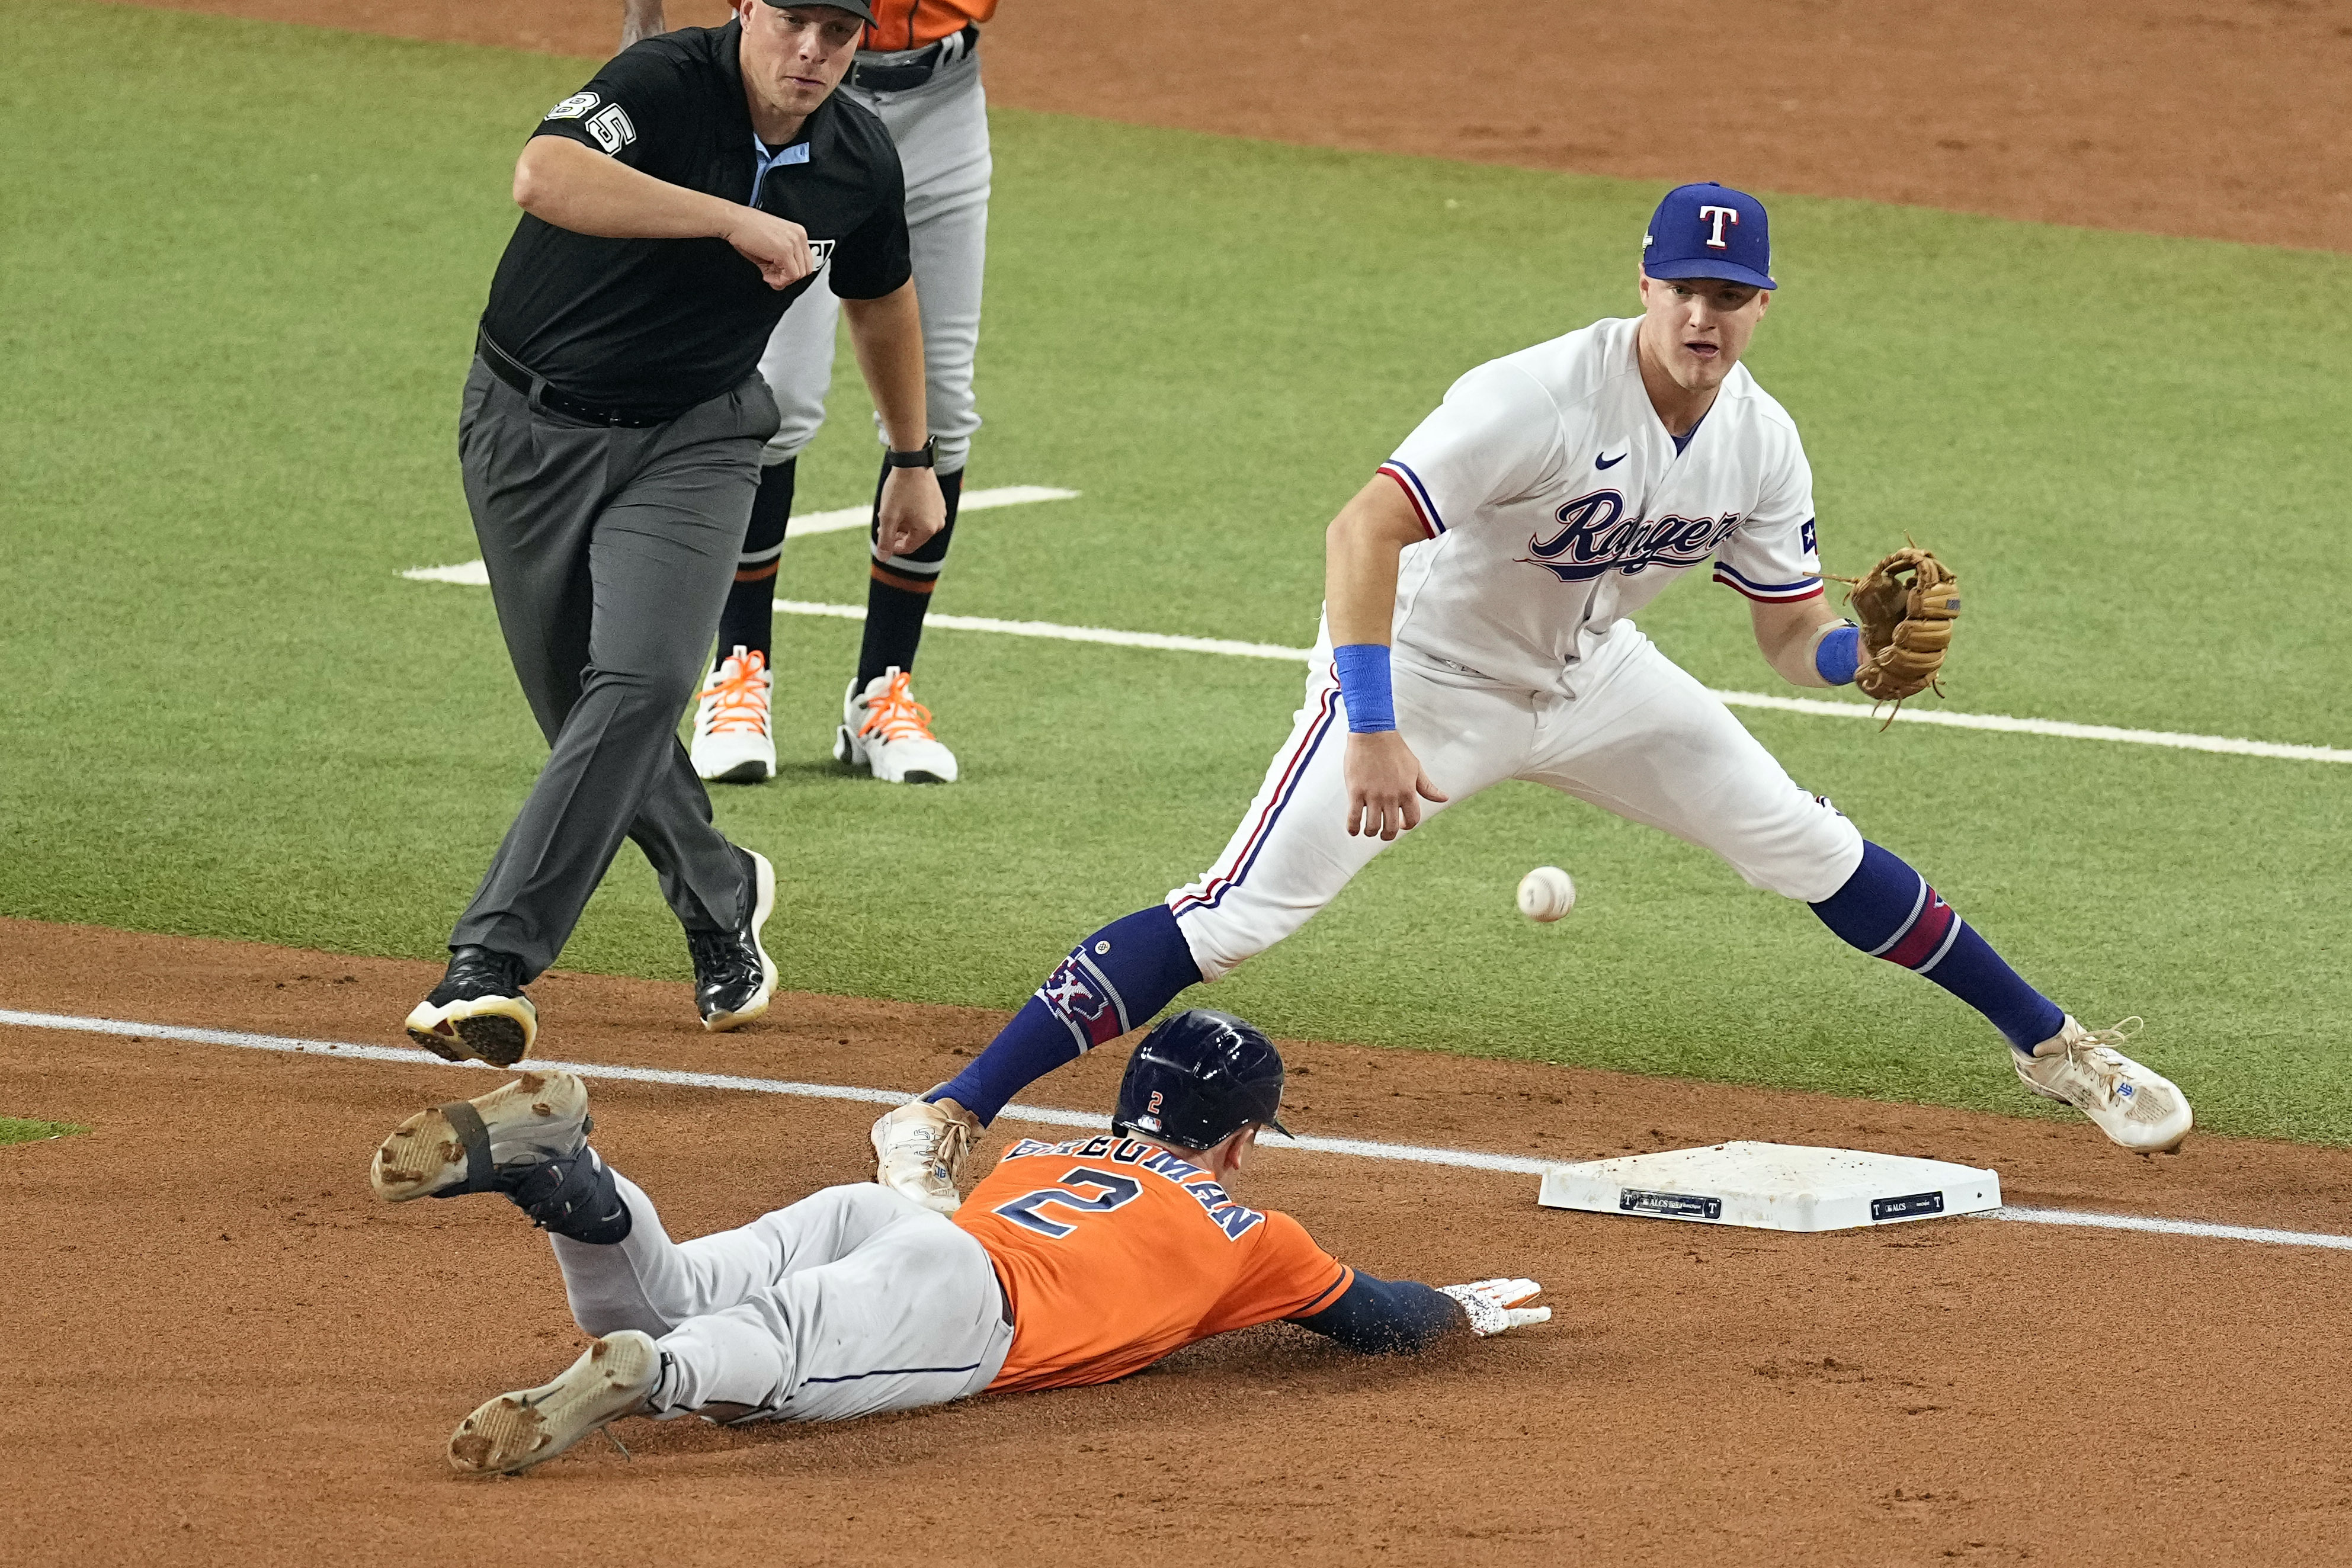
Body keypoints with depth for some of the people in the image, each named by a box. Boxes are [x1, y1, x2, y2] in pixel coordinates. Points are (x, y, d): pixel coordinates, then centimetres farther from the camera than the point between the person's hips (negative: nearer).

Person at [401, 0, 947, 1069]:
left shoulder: (859, 165, -4)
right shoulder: (667, 86, -22)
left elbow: (881, 299, 18)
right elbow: (544, 178, -43)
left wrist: (914, 459, 28)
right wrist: (734, 220, -44)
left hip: (690, 447, 2)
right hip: (530, 429, -2)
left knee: (640, 683, -22)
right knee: (587, 714, 8)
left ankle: (493, 959, -26)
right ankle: (719, 897, 38)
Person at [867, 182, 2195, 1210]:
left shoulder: (1763, 443, -9)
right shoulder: (1546, 399, -31)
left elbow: (1792, 630, 1)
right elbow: (1365, 528, -37)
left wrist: (1865, 653, -23)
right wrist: (1372, 734, -43)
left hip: (1591, 676, 6)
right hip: (1426, 673, -6)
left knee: (1812, 851, 9)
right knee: (1241, 914, -18)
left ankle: (2052, 1049, 29)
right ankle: (946, 1122, -18)